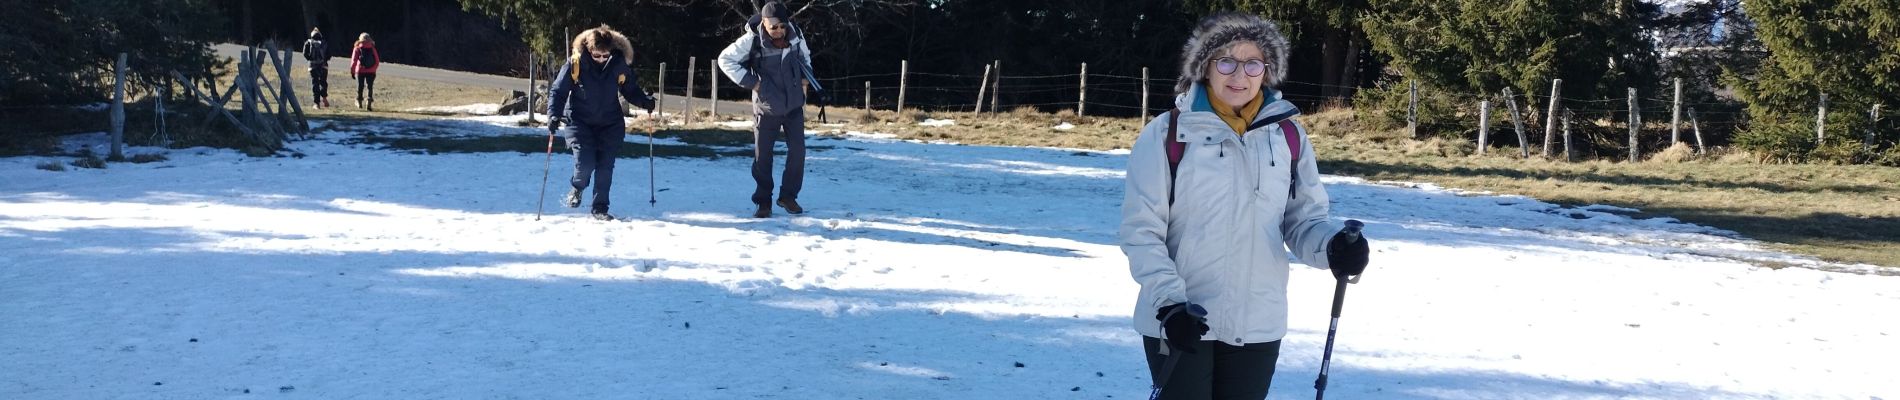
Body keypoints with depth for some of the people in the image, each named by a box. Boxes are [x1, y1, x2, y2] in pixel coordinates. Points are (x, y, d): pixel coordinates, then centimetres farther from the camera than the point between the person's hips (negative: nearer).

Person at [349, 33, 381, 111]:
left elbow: (354, 61, -5)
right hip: (371, 71, 0)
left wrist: (352, 72, 1)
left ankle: (359, 101, 21)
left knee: (360, 87, 14)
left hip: (360, 71, 0)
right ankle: (369, 103, -10)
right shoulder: (372, 49, 5)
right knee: (370, 87, 2)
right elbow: (377, 61, 5)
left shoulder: (357, 49, 0)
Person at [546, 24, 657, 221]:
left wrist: (645, 101, -11)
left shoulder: (619, 64, -8)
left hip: (610, 124, 2)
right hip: (580, 122, -2)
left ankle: (600, 207, 12)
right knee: (585, 163, -13)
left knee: (606, 166, -2)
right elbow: (558, 90, -7)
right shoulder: (576, 63, -14)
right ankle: (577, 188, 21)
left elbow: (630, 89, 7)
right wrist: (554, 114, -20)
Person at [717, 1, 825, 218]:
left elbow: (804, 55, 14)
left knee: (797, 150, 1)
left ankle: (788, 196, 16)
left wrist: (805, 77, 0)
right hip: (767, 107, -3)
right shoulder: (752, 41, -20)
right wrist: (750, 82, -15)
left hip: (794, 105, 3)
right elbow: (725, 60, -11)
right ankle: (763, 202, 15)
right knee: (762, 156, 3)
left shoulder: (795, 35, -9)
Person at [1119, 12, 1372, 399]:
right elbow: (1141, 229, -6)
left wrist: (1333, 245, -15)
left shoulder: (1288, 136, 4)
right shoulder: (1168, 133, -6)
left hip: (1258, 327, 3)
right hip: (1181, 324, -3)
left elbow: (1304, 219, 7)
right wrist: (1168, 301, -17)